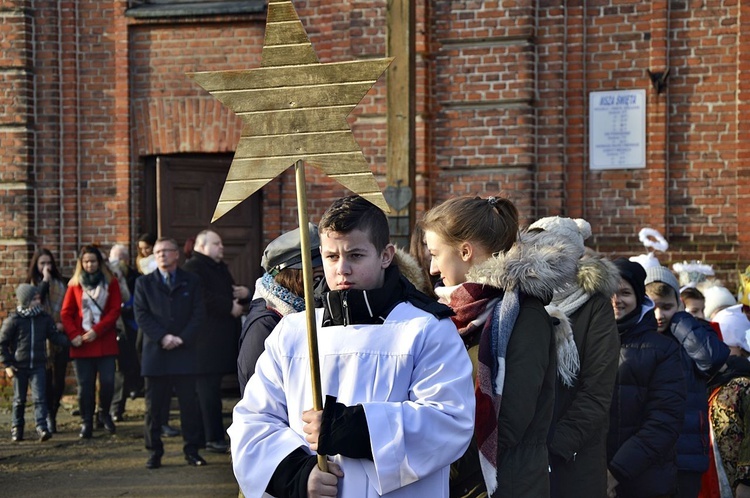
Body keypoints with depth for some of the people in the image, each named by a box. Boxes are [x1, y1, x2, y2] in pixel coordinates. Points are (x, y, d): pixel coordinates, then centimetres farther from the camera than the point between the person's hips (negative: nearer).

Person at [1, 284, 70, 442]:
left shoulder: (45, 319, 3)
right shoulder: (13, 320, -7)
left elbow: (55, 336, 3)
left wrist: (69, 341, -16)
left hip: (38, 366, 2)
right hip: (19, 367, -2)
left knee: (39, 398, -7)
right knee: (19, 399, 9)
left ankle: (42, 427, -10)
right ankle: (16, 429, 23)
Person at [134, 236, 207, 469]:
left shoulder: (191, 282, 10)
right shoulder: (144, 283, 10)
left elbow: (199, 313, 2)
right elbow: (141, 315, 0)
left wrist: (182, 338, -10)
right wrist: (162, 337, -13)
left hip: (185, 352, 0)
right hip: (155, 353, 0)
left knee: (190, 403, 1)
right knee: (154, 405, 2)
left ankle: (192, 450, 8)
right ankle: (154, 452, 9)